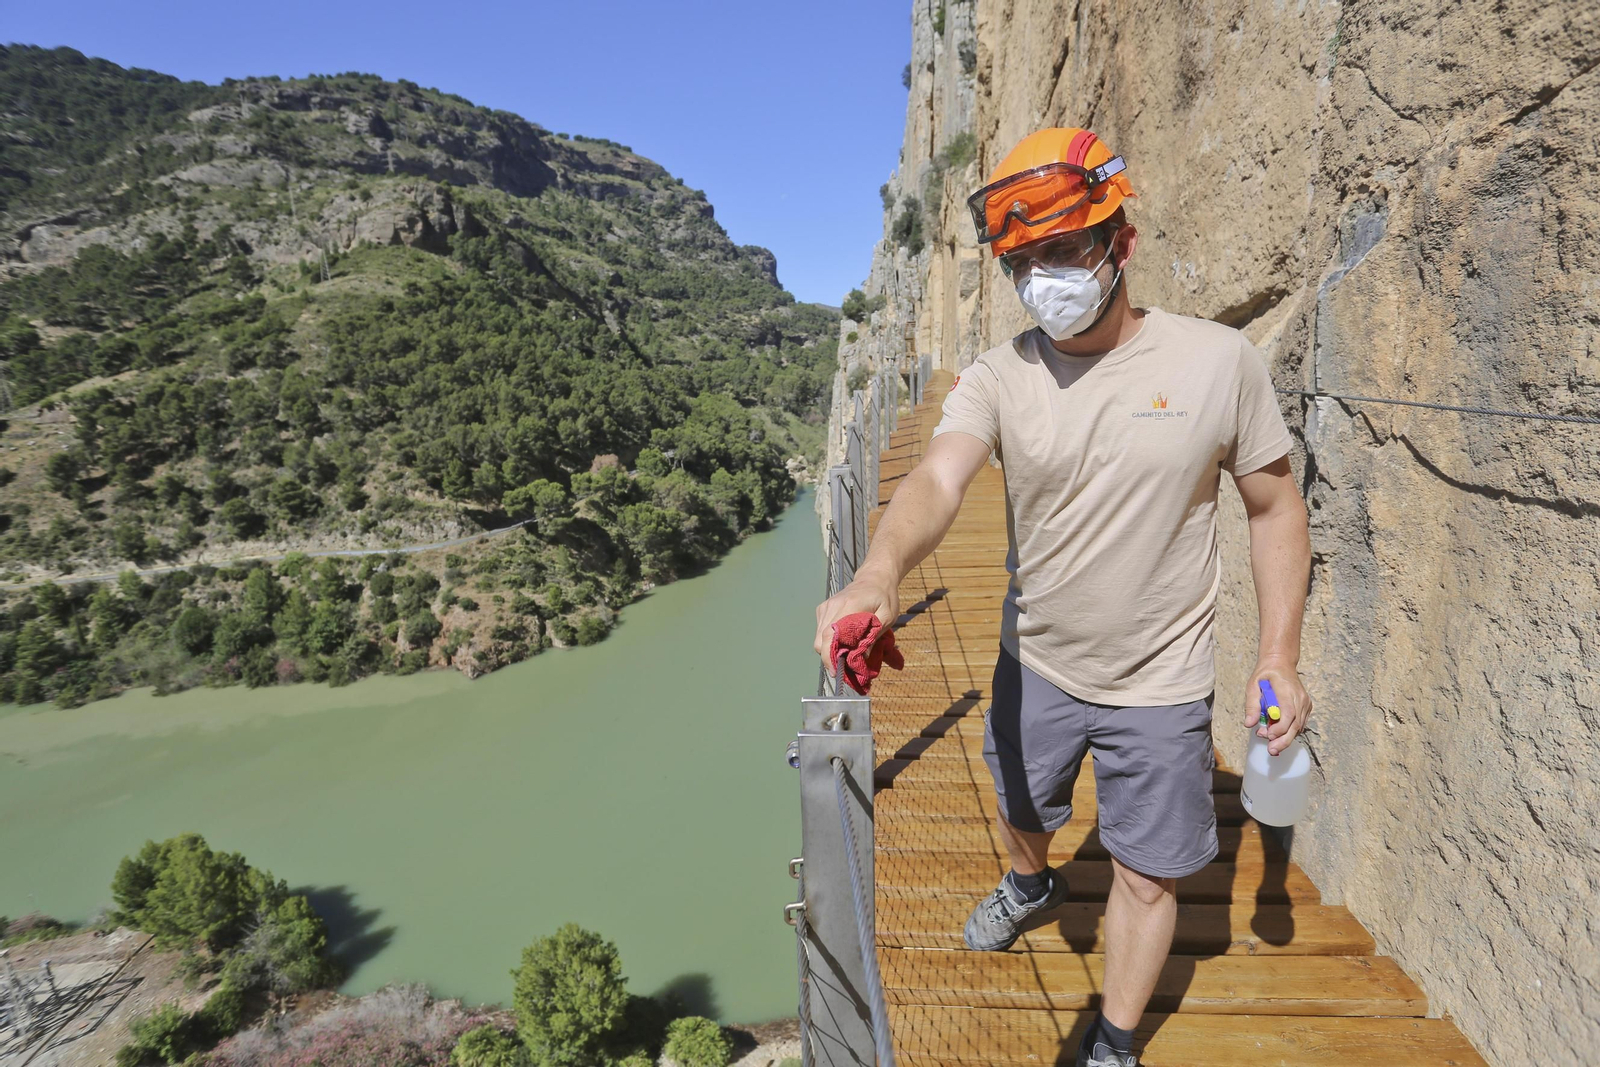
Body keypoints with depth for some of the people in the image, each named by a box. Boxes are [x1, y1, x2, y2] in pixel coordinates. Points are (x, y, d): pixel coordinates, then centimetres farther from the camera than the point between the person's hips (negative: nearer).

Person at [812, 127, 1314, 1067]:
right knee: (1023, 807, 27)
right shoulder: (998, 376, -13)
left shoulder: (1219, 361, -14)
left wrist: (1280, 656, -9)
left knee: (1148, 875, 13)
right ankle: (1032, 883, 64)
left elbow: (1276, 505, -4)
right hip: (1035, 665, 2)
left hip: (1161, 684, -1)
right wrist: (880, 573, -51)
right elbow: (939, 477, -30)